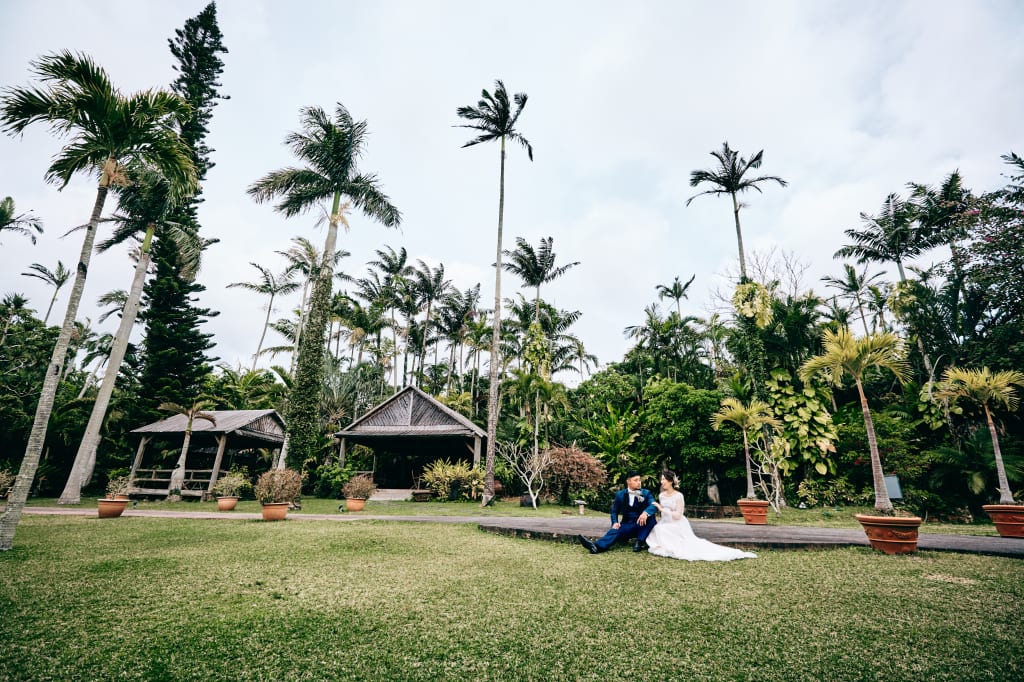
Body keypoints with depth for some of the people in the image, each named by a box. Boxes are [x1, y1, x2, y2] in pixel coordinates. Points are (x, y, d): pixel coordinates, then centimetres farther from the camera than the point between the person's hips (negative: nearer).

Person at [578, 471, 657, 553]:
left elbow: (654, 506, -18)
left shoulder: (646, 493, 0)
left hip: (643, 525, -1)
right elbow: (614, 511, 11)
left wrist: (645, 513, -41)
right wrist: (615, 522, -11)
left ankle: (639, 541, -23)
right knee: (616, 530, -31)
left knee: (650, 515, -31)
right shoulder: (620, 494, 5)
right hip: (627, 525, 1)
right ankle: (597, 545, -55)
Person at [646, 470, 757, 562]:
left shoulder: (678, 496, -16)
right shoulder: (661, 495, 5)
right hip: (665, 525, 5)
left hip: (678, 526, -5)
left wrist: (662, 509, -22)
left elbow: (677, 515, -21)